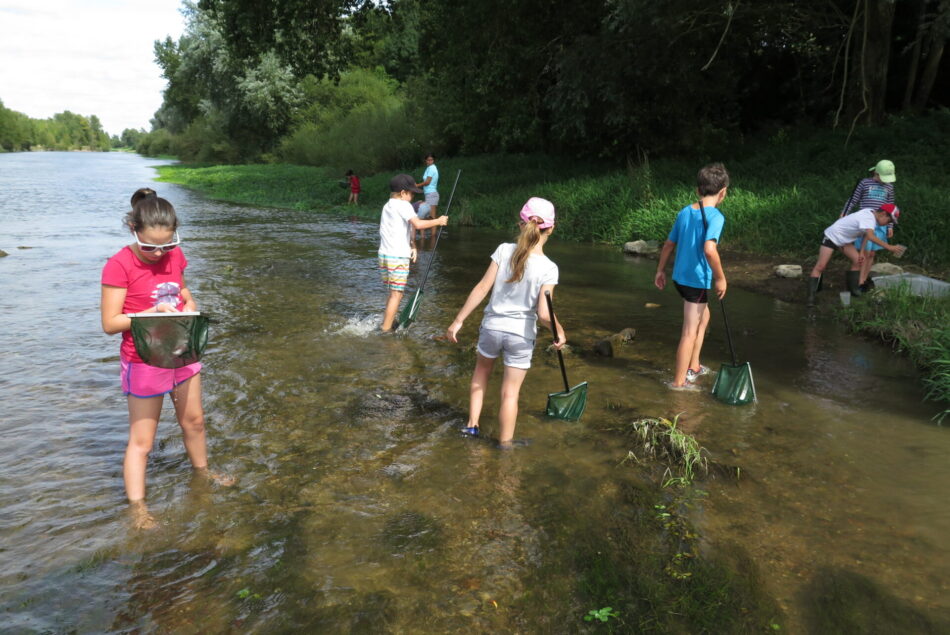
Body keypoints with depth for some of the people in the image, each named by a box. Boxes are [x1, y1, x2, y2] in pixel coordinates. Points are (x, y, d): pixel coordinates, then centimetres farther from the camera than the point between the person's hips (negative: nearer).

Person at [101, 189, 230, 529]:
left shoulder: (174, 256, -2)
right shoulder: (119, 265, -19)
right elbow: (110, 323, -18)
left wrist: (189, 307, -7)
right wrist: (153, 312, -30)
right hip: (144, 362, -6)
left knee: (194, 421, 22)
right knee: (141, 439, 3)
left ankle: (202, 471, 44)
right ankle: (138, 509, 14)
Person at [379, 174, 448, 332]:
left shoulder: (387, 206, 17)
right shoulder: (404, 205, -9)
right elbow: (418, 224, -23)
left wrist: (412, 246, 11)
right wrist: (438, 221, -12)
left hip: (384, 254, 8)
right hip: (398, 257, -8)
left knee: (393, 292, 20)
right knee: (397, 294, -1)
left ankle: (388, 322, 29)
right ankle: (386, 329, 0)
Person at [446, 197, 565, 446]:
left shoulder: (504, 250, -10)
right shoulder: (548, 268, -14)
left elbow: (482, 288, -10)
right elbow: (544, 314, -18)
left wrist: (458, 320, -4)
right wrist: (560, 333, 1)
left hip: (492, 326, 2)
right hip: (522, 334, -2)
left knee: (481, 370, 29)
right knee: (510, 393, 10)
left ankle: (472, 425, 31)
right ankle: (504, 445, 23)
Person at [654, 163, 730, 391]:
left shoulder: (684, 212, 6)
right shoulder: (715, 216, -16)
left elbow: (668, 244, 12)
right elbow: (709, 249, -30)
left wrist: (660, 270, 23)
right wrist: (720, 278, -19)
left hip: (680, 277, 8)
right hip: (698, 280, -8)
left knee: (704, 316, 27)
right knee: (690, 332, 1)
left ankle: (693, 367, 33)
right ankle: (679, 382, 9)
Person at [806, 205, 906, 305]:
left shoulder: (871, 214, -2)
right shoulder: (868, 218, -29)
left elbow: (866, 234, 8)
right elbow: (870, 236, -46)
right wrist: (889, 247, -48)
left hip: (844, 239, 9)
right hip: (831, 236, -9)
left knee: (857, 260, -3)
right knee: (820, 266, -12)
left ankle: (853, 289, 7)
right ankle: (811, 297, -12)